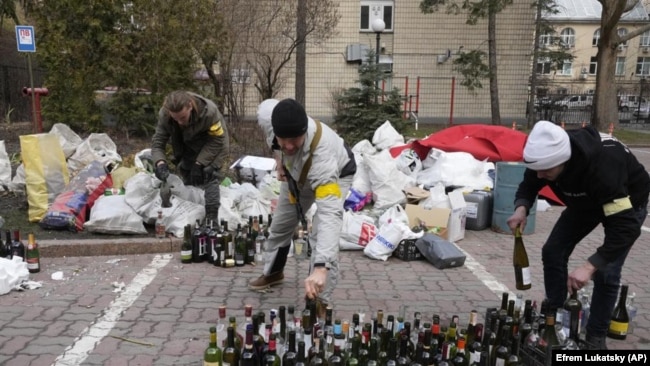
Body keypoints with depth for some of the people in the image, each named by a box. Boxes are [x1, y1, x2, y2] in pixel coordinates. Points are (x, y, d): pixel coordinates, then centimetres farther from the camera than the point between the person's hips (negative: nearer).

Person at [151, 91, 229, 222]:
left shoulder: (209, 111, -37)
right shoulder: (164, 115, -28)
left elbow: (217, 140, -27)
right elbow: (157, 142, -22)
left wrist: (199, 163, -31)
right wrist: (160, 163, -43)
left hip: (212, 147, -4)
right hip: (188, 147, 4)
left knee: (209, 175, -21)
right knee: (187, 177, 8)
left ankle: (212, 220, -16)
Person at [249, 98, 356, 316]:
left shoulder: (320, 155, -50)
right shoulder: (267, 115, -37)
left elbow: (330, 214, -58)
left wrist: (320, 267, -69)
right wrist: (280, 160, -10)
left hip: (336, 173, -6)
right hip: (296, 171, 6)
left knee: (321, 234, -24)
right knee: (280, 224, 18)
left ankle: (320, 302, -9)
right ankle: (273, 273, 45)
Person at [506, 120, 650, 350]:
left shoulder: (603, 165, -45)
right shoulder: (547, 154, -28)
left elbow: (626, 226, -45)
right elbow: (528, 186, -10)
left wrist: (589, 266, -51)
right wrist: (521, 208, -33)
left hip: (627, 202, -5)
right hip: (585, 200, 6)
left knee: (606, 271, -14)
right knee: (553, 251, -2)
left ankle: (596, 337, 7)